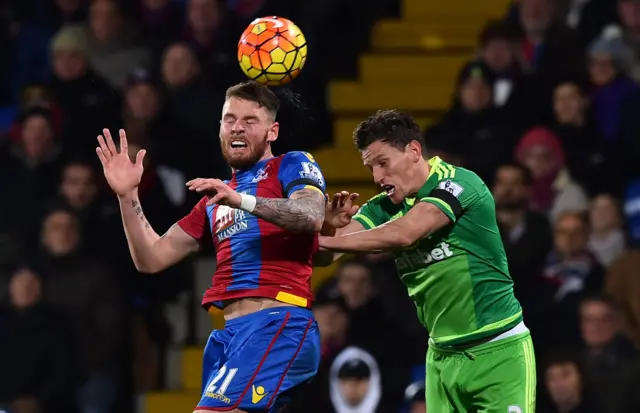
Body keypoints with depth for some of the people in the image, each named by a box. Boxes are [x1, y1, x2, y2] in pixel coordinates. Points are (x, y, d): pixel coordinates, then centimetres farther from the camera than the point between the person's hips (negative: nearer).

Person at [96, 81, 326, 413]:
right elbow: (151, 259, 23)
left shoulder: (292, 166, 7)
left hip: (276, 324, -8)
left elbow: (312, 217, -16)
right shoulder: (216, 198, 27)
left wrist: (241, 201, -27)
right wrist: (128, 195, 11)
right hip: (225, 333, 8)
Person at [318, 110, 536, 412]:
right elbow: (324, 254, -4)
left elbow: (403, 234, -29)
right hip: (442, 357, 6)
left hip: (498, 351, -6)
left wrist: (324, 240, -26)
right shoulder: (383, 208, 5)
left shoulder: (459, 183, -15)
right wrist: (330, 226, -28)